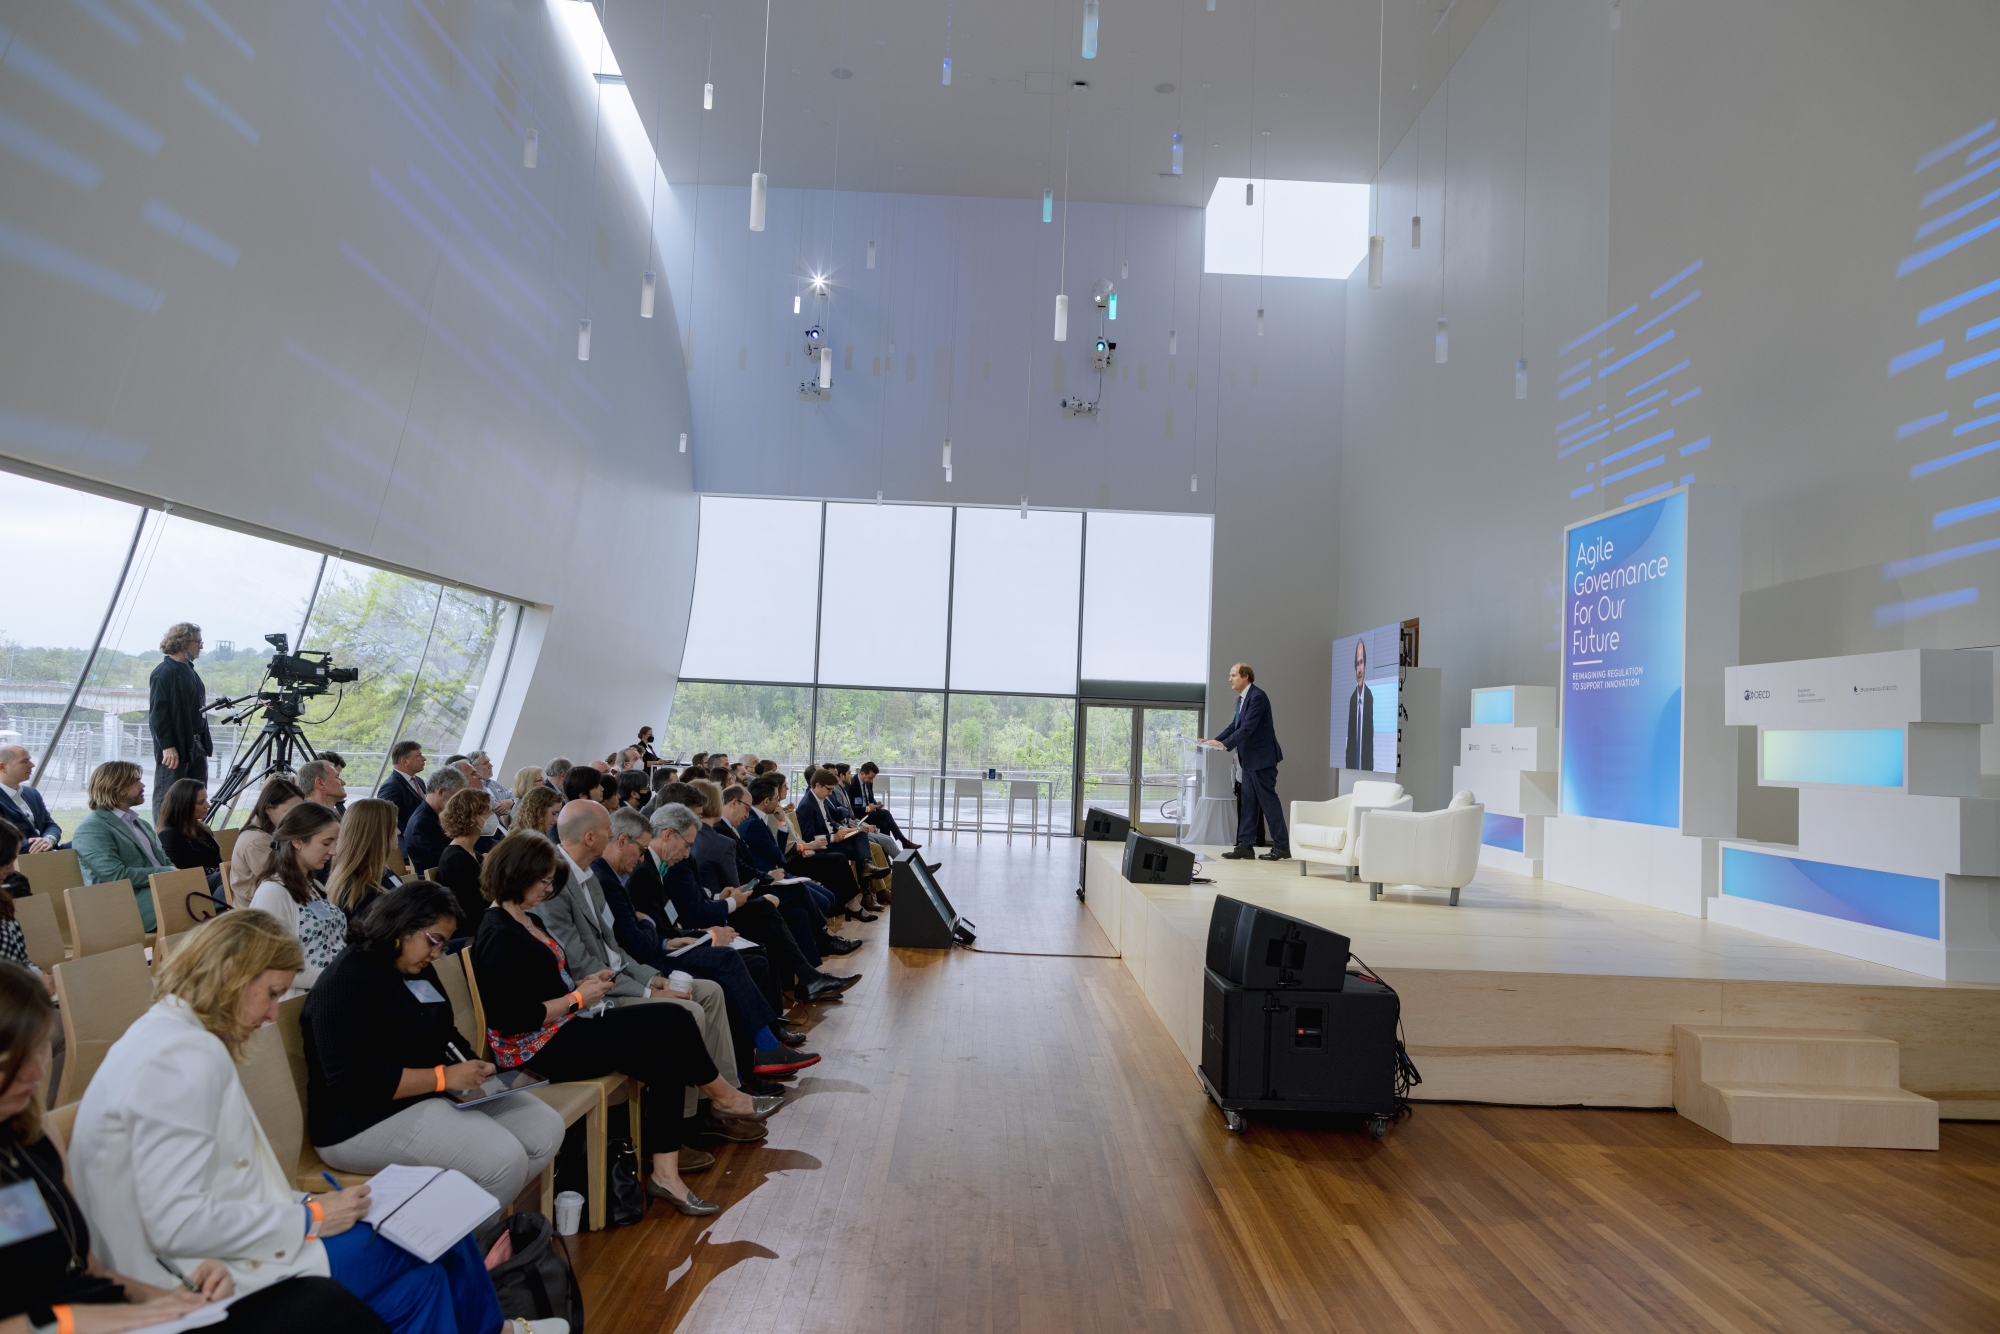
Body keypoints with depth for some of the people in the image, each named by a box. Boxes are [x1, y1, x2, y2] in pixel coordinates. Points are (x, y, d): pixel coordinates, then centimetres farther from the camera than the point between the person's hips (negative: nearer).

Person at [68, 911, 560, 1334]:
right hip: (207, 1281, -9)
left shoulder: (167, 1033, 9)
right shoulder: (187, 1057, -21)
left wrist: (298, 1204, 3)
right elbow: (178, 1224, -25)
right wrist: (309, 1219, -15)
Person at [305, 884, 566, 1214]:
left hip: (441, 1093, 10)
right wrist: (443, 1077, -24)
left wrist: (470, 1060, 0)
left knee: (547, 1127, -4)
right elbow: (351, 1080, -25)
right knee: (502, 1159, -26)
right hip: (368, 1120, -10)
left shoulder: (417, 969, 11)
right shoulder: (347, 982, -18)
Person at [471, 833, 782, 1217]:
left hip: (562, 1029, 10)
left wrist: (584, 982, 5)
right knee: (673, 1020, -15)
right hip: (539, 1049, -10)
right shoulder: (498, 936, -18)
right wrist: (577, 998, -16)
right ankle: (725, 1096, 9)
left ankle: (665, 1173, -9)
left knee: (667, 1057, -10)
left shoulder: (527, 920, 12)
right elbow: (511, 1018, -24)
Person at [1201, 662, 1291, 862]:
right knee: (1248, 803, 9)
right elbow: (1235, 725, 15)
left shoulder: (1257, 696, -17)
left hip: (1261, 757, -10)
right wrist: (1214, 740, 3)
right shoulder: (1241, 698, 14)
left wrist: (1225, 744, -27)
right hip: (1249, 759, 10)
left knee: (1268, 800, -5)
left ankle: (1282, 847, 1)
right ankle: (1245, 846, 11)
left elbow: (1248, 727, -23)